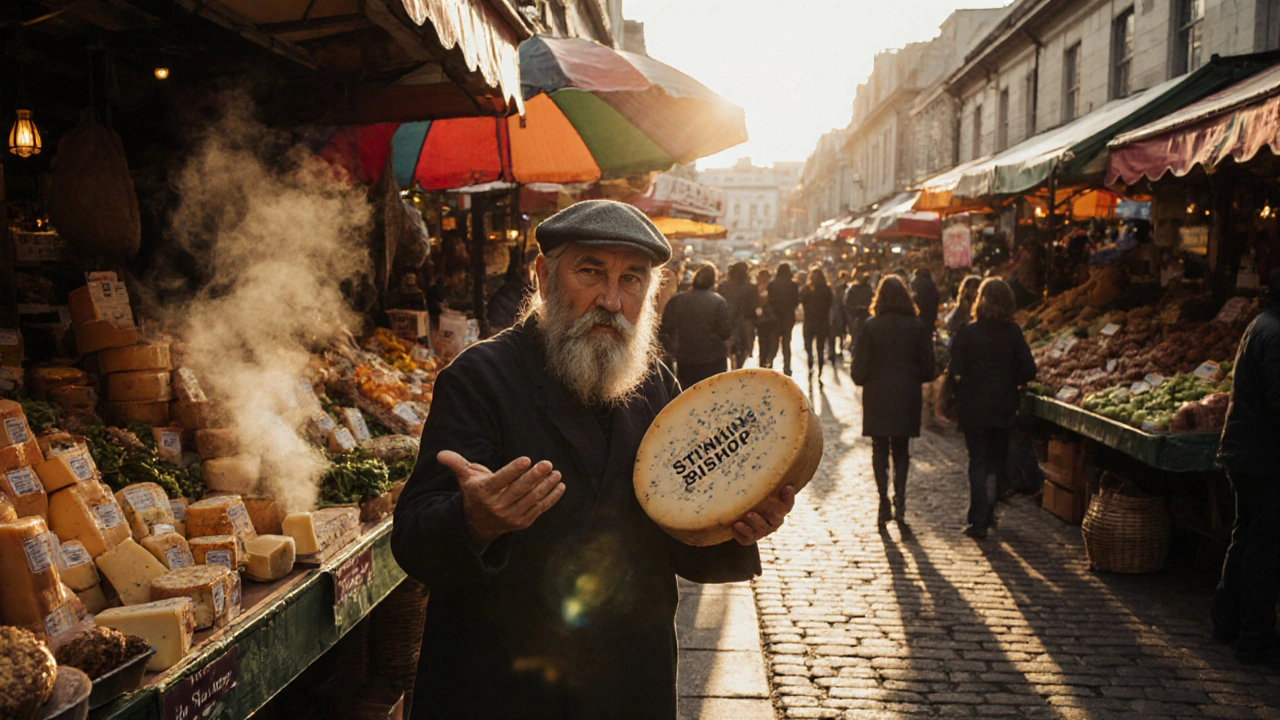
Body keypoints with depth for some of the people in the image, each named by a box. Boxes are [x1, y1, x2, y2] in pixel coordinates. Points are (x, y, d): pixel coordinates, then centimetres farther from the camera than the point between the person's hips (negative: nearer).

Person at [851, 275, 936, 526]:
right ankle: (899, 500, 1)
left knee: (880, 450, 9)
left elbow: (859, 369, -8)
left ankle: (884, 503, 2)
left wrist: (865, 381, 12)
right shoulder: (916, 326, -4)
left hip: (877, 398, -1)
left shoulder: (870, 326, -9)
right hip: (907, 398, 1)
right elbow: (929, 368, 0)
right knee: (901, 451, 14)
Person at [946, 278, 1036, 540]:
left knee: (977, 461, 7)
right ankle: (986, 516, 20)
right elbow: (1029, 371, -6)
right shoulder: (1013, 333, -5)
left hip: (973, 408, -1)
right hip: (1003, 408, 2)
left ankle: (978, 521, 5)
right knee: (995, 461, 16)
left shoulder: (967, 332, -10)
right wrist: (1009, 381, 13)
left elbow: (954, 372, -12)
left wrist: (956, 388, 7)